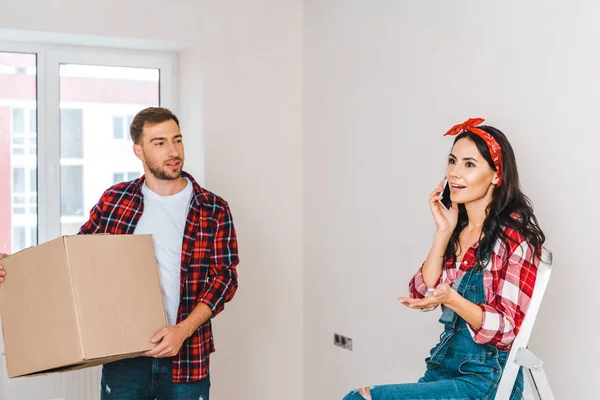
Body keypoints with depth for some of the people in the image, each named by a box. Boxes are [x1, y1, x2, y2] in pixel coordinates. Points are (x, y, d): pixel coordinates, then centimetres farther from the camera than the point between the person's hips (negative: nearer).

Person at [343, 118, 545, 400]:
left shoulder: (516, 235, -13)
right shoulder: (457, 227, 8)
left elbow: (508, 328, -15)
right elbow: (422, 294, 0)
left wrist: (450, 299, -29)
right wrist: (443, 232, -7)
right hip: (444, 365, 6)